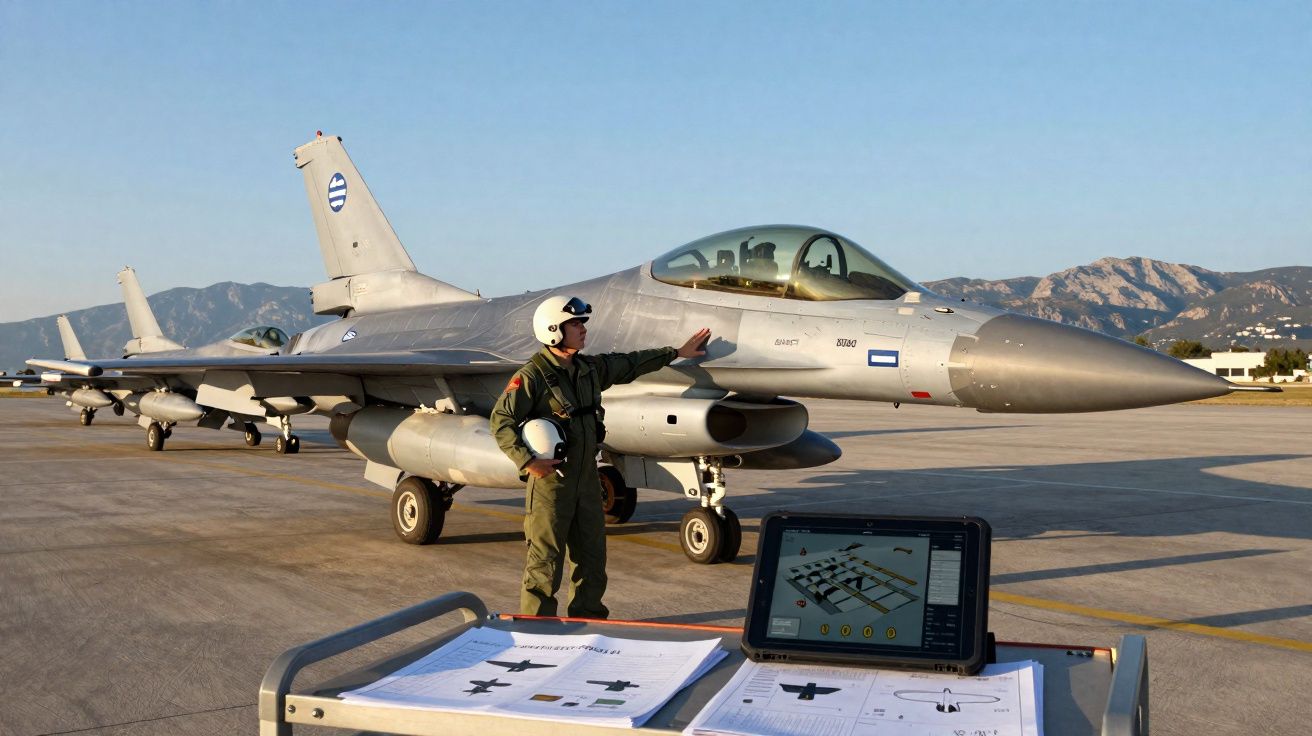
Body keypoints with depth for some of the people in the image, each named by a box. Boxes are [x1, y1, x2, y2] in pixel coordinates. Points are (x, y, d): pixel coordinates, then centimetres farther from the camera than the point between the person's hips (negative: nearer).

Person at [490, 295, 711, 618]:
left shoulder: (589, 368, 9)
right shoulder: (532, 376, -14)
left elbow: (630, 364, 23)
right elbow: (501, 421, -15)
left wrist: (677, 352, 28)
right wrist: (527, 461, -22)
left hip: (586, 476, 8)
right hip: (550, 478, -7)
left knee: (592, 554, 15)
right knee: (545, 560, -3)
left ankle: (588, 618, 29)